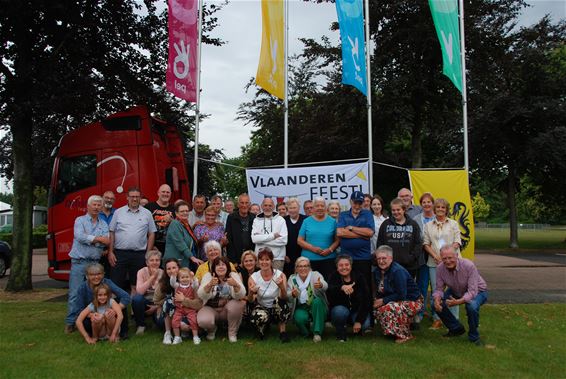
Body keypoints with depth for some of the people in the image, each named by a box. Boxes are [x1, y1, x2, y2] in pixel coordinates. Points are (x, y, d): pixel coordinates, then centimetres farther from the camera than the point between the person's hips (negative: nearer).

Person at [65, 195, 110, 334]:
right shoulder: (80, 220, 5)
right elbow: (80, 236, -14)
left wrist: (89, 238, -13)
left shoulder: (103, 225, 12)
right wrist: (98, 239, -11)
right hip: (79, 262, -2)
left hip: (95, 263, 3)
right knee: (75, 294, -2)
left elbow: (106, 242, -4)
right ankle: (71, 322, 5)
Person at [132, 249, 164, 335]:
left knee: (161, 322, -29)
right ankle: (140, 325, -8)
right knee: (136, 298, -33)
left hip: (158, 304, 0)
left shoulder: (163, 273, -8)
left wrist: (156, 306, -15)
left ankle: (154, 315, 10)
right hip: (145, 302, 1)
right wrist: (152, 276, -25)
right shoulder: (142, 272, -10)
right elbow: (139, 291, -26)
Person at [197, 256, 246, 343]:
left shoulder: (233, 275, -8)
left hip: (228, 309, 0)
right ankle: (212, 330, 9)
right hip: (211, 309, 0)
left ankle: (232, 332, -5)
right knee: (203, 321, -30)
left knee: (238, 304, -31)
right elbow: (201, 295, -22)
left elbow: (241, 296, -22)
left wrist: (235, 285, -44)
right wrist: (210, 285, -42)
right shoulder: (208, 276, -7)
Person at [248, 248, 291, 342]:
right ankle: (263, 328, 4)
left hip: (277, 309, 0)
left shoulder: (280, 275, -13)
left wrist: (281, 287, -46)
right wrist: (251, 293, -36)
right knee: (260, 316, -34)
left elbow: (284, 298, -24)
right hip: (261, 308, 0)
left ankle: (283, 331, -14)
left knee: (279, 300, -33)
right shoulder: (253, 277, -10)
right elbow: (250, 301, -13)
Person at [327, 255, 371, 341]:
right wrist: (341, 287, -52)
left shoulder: (359, 277, -7)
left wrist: (359, 321, -20)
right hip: (340, 308, 0)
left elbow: (366, 300, -12)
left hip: (357, 310, 1)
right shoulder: (334, 277, -9)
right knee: (340, 311, -34)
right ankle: (340, 334, -5)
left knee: (365, 325, -27)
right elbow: (329, 293, -30)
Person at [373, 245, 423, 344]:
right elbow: (379, 291, 11)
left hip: (412, 302, -8)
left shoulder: (398, 271, -24)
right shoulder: (377, 272, 3)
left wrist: (383, 301, -21)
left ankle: (405, 335, -12)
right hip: (397, 301, 8)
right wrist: (377, 300, -11)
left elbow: (401, 295, -26)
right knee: (377, 309, -12)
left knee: (388, 308, -30)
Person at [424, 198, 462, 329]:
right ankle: (437, 319, 11)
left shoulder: (453, 224, 9)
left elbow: (457, 242, 2)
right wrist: (435, 256, -8)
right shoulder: (428, 225, 12)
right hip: (434, 263, 1)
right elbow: (426, 243, 7)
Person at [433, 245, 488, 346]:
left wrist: (459, 301, -50)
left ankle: (474, 337, -8)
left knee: (472, 306, -36)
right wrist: (437, 299, -33)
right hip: (456, 291, 5)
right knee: (437, 305, -13)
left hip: (477, 291, -5)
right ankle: (456, 328, 12)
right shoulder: (440, 268, -20)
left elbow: (472, 291, -35)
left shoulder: (469, 266, -34)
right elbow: (439, 288, -11)